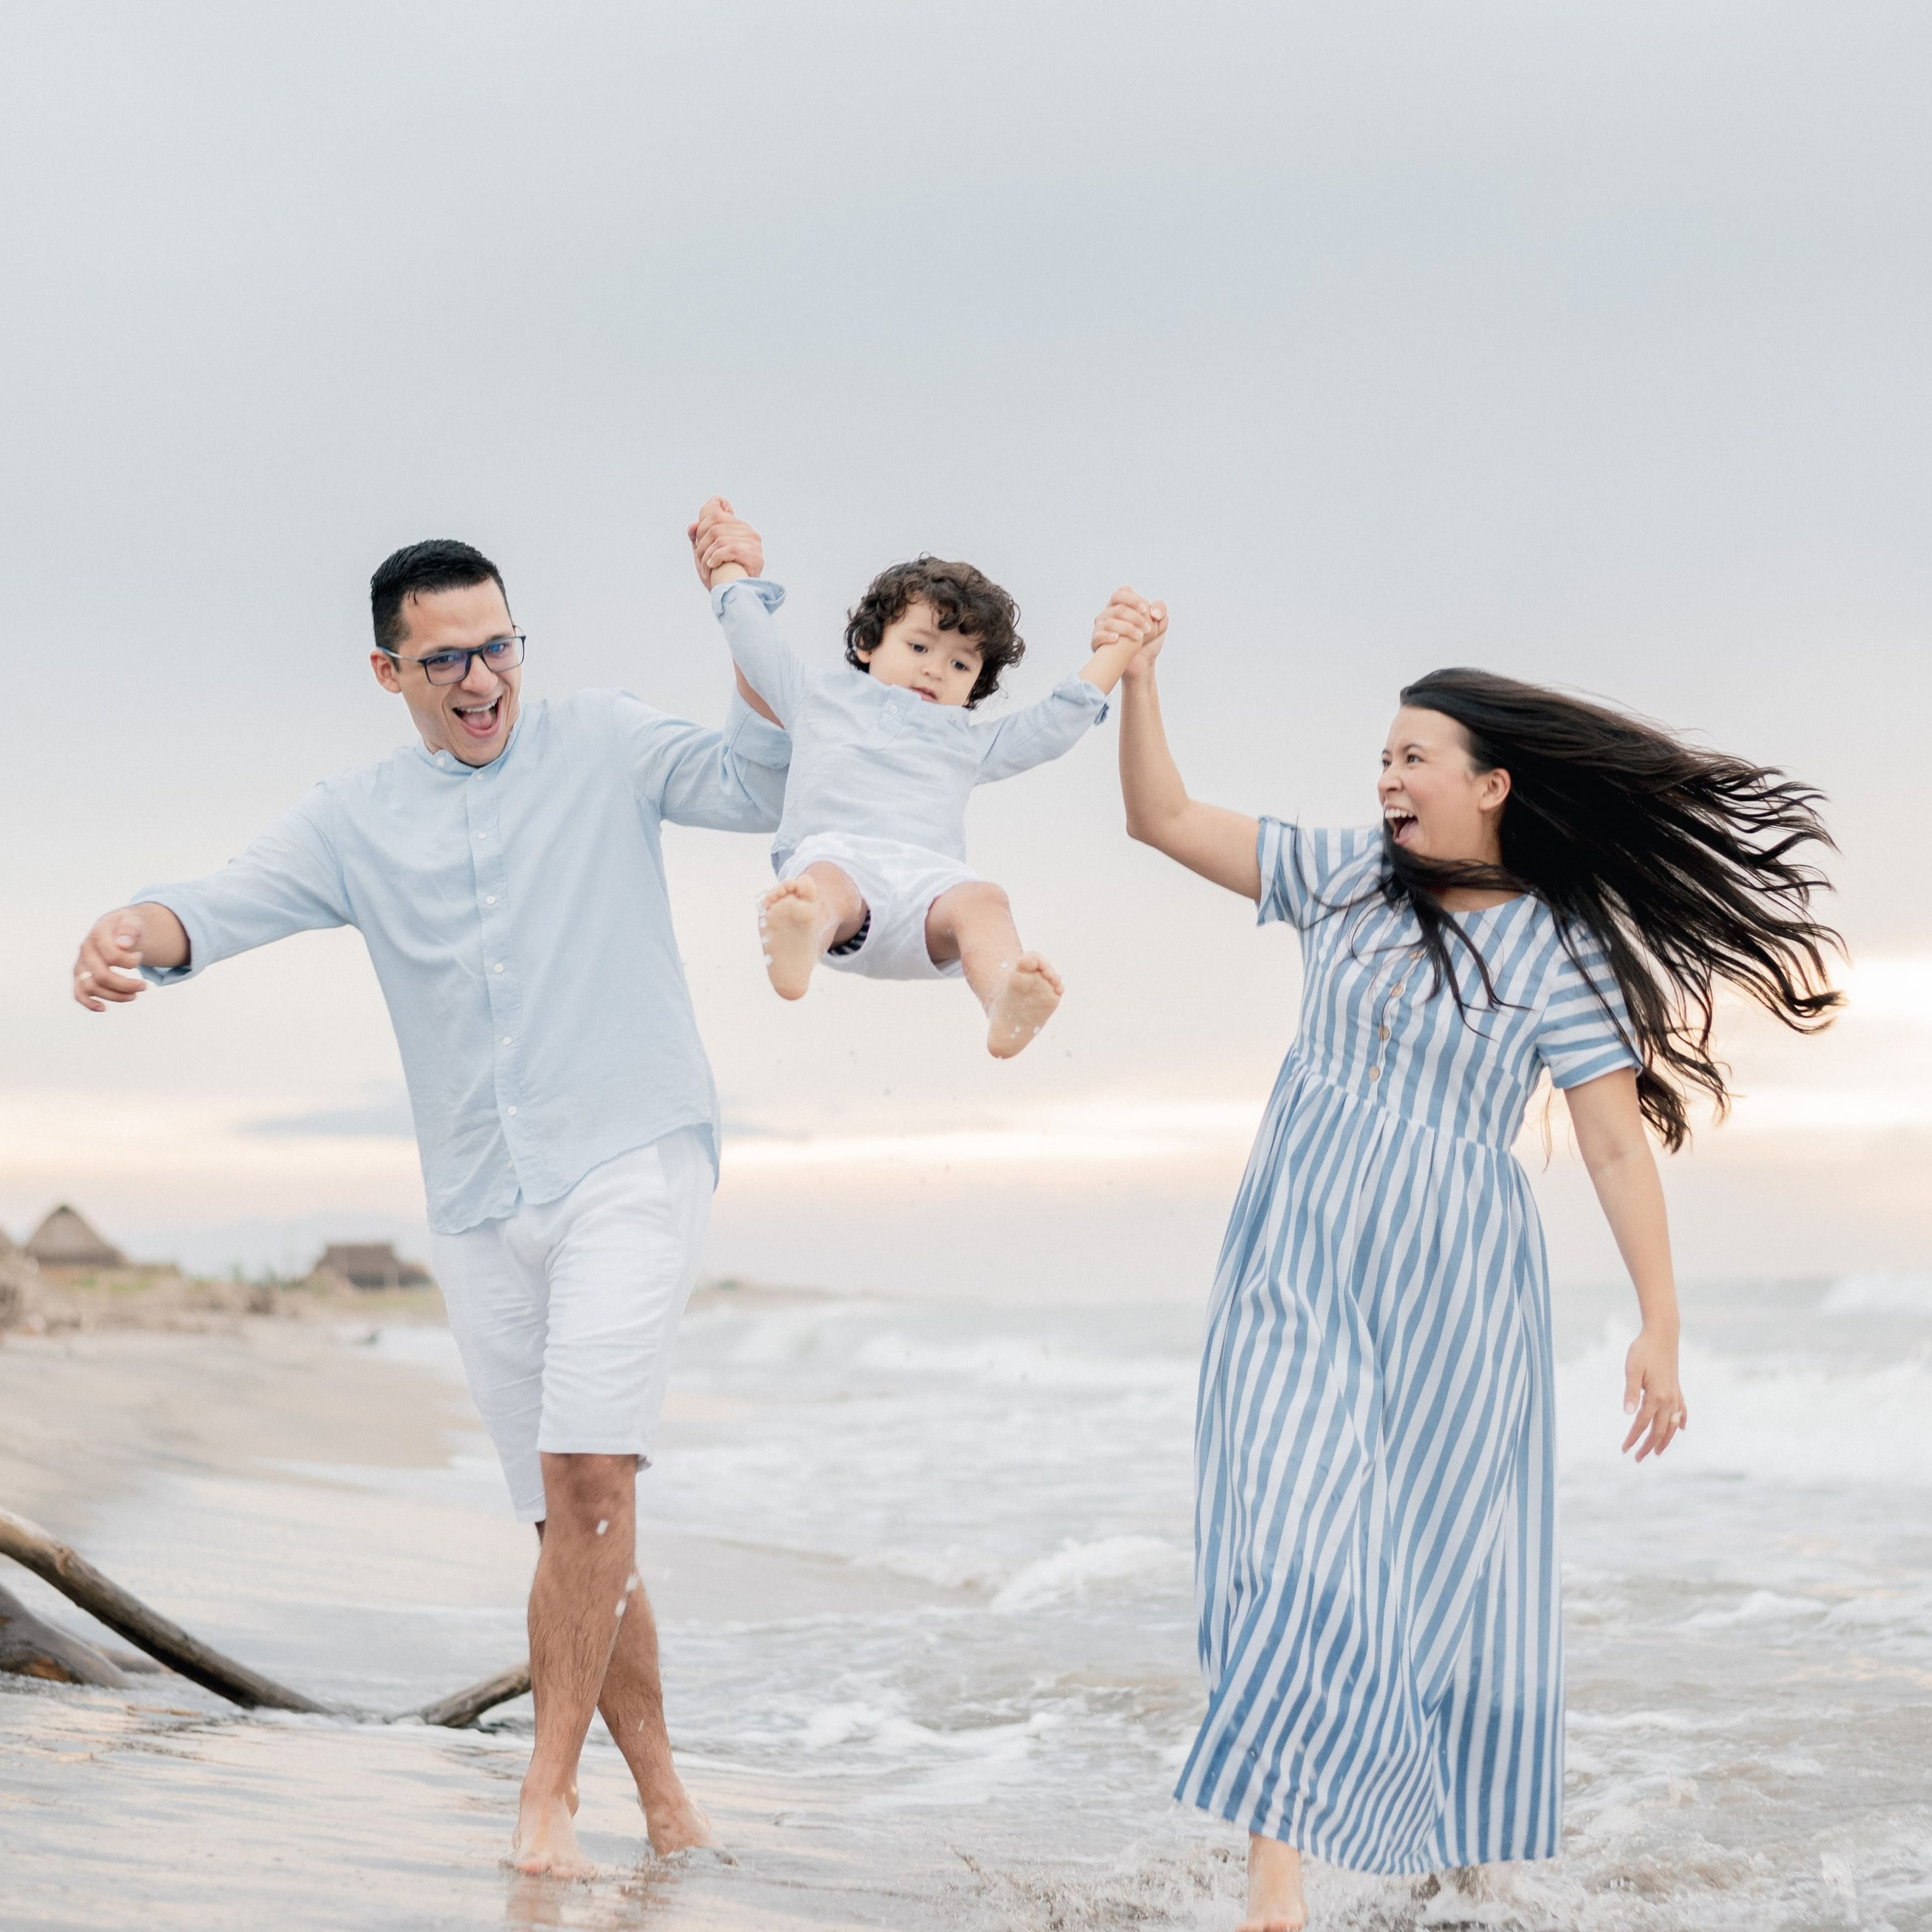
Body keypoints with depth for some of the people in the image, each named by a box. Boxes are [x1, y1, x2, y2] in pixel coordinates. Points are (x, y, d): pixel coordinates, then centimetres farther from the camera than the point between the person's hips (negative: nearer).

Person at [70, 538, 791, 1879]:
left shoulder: (603, 746, 4)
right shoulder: (357, 821, 10)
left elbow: (767, 788, -5)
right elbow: (231, 904, -3)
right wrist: (133, 935, -25)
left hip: (630, 1165, -4)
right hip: (482, 1212, 4)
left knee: (589, 1473, -19)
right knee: (571, 1517, 7)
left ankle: (550, 1791, -10)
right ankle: (661, 1794, 20)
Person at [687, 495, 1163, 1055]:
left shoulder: (968, 745, 40)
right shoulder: (820, 696, 37)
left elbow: (1058, 721, 38)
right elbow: (752, 637, 41)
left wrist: (1114, 649, 38)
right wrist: (730, 566, 49)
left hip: (928, 877, 2)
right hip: (834, 854, -1)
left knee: (980, 900, -35)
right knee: (823, 883, -40)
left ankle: (1005, 1009, -65)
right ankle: (796, 948, -75)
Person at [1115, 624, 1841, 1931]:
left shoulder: (1557, 950, -4)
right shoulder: (1345, 877, 4)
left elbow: (1619, 1143, -6)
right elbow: (1162, 819, 6)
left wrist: (1661, 1329, -9)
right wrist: (1139, 677, -5)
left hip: (1451, 1290, -1)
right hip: (1298, 1270, 1)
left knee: (1449, 1566, 9)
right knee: (1297, 1546, -11)